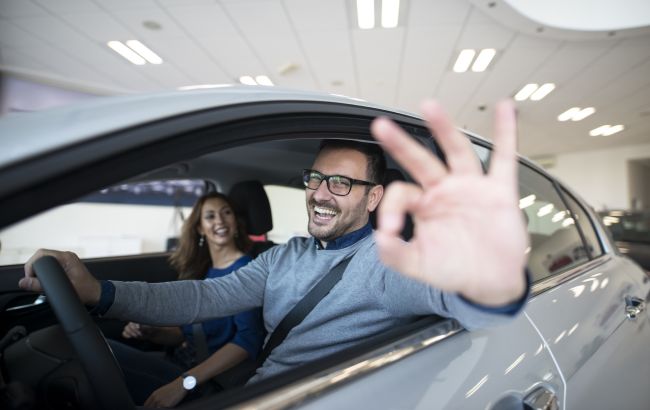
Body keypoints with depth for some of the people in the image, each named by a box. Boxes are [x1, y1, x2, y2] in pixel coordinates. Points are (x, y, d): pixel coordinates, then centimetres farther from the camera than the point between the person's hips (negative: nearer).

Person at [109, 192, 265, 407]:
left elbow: (248, 341, -22)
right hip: (180, 364, 7)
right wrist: (150, 332, -1)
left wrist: (183, 383, -27)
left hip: (209, 382, -7)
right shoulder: (202, 271, 13)